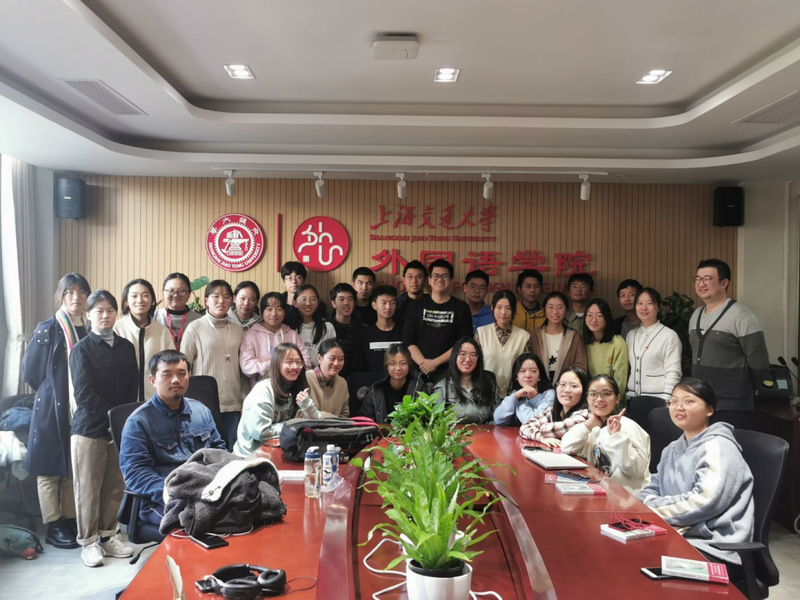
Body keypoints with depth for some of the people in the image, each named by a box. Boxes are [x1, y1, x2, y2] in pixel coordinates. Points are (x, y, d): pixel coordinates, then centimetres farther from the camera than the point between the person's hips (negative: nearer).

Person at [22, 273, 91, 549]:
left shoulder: (90, 331, 6)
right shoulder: (47, 330, -7)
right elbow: (30, 372, -3)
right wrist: (53, 392, 3)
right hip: (53, 410, -4)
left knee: (75, 468, 11)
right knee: (50, 468, 4)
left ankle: (71, 521, 21)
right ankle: (54, 527, 13)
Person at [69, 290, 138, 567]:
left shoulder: (127, 347, 9)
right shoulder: (81, 349, -3)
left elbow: (133, 389, 7)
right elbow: (84, 394, -11)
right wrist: (112, 416, -14)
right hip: (89, 427, -4)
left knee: (115, 486, 9)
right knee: (88, 488, 3)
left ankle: (108, 536, 22)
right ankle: (88, 542, 14)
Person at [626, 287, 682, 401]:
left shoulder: (669, 336, -5)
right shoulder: (631, 335, 13)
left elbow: (673, 374, -9)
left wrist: (666, 403, -15)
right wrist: (624, 397, 10)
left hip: (657, 399, -5)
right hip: (633, 398, 5)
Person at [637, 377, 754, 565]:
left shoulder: (718, 449, -11)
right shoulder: (673, 449, 17)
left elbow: (704, 502, -23)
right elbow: (654, 488, 18)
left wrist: (648, 508, -17)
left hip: (713, 547, -8)